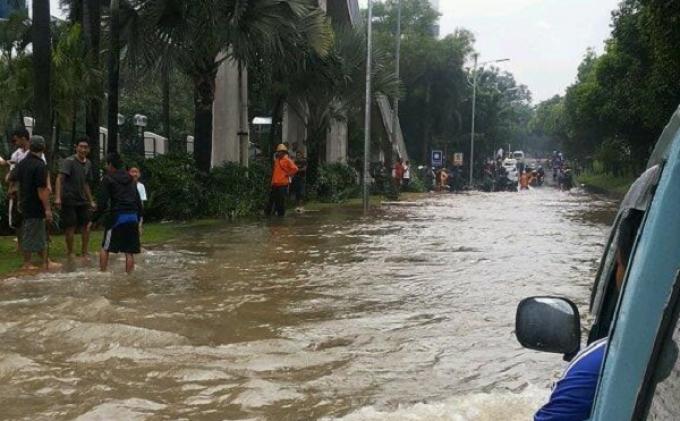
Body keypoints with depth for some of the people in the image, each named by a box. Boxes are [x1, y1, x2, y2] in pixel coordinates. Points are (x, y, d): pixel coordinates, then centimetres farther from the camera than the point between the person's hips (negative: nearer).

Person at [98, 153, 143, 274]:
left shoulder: (108, 179, -1)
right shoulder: (130, 179, 17)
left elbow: (103, 203, -7)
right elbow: (139, 201, 16)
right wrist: (138, 219, 21)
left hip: (117, 217, -5)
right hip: (133, 217, 5)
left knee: (105, 248, 7)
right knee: (129, 252, 5)